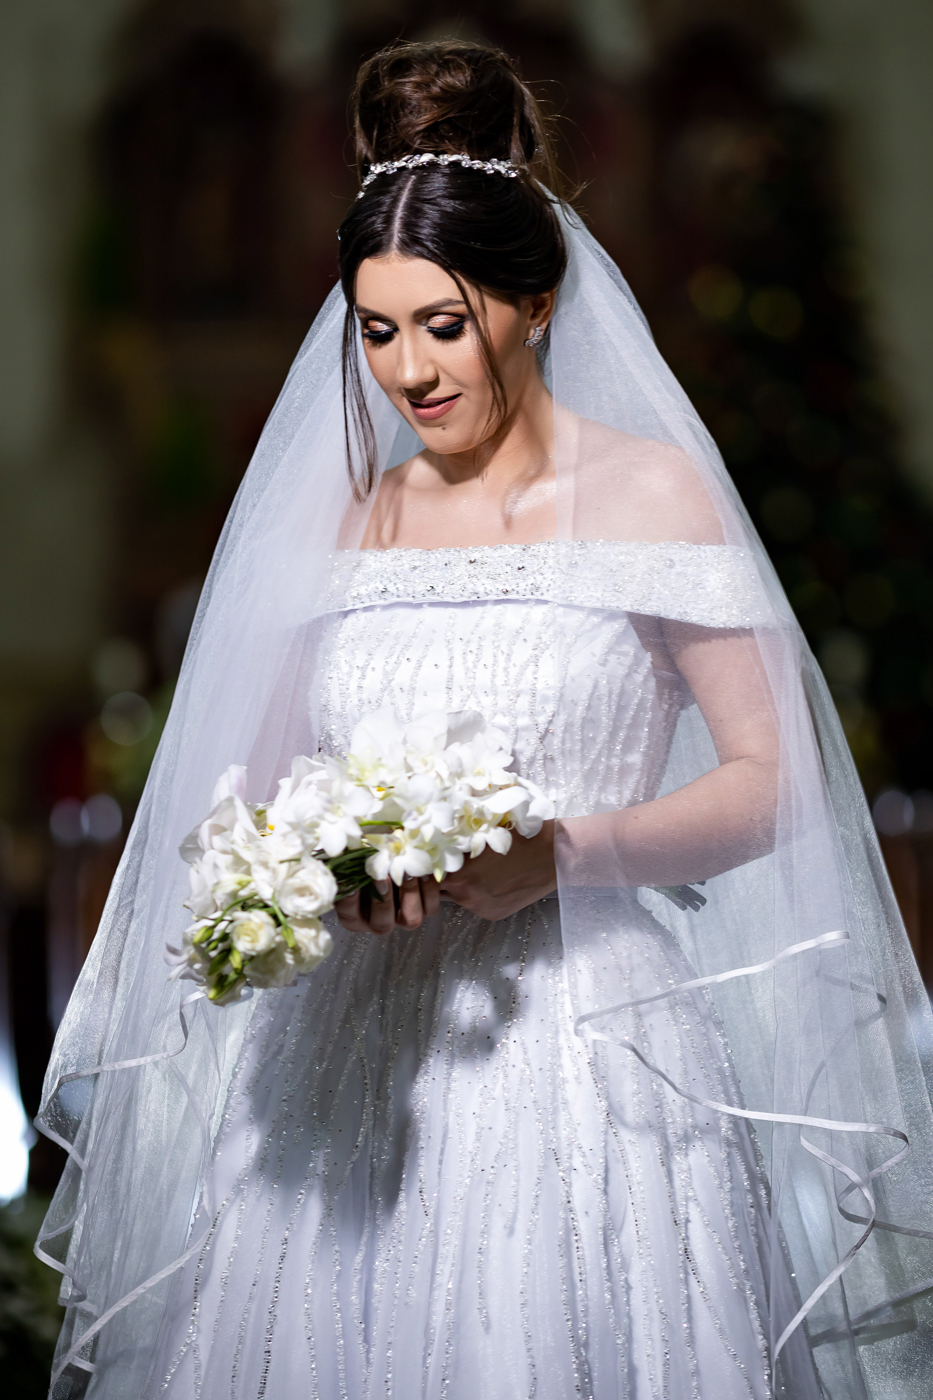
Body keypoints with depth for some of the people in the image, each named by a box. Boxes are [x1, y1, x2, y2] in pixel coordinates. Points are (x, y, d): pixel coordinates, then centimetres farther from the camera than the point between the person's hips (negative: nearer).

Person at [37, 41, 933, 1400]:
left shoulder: (648, 492, -1)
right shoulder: (348, 516, 12)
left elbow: (772, 778, -4)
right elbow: (270, 777, 15)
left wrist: (563, 853, -16)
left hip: (585, 1045, -3)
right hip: (357, 1047, 4)